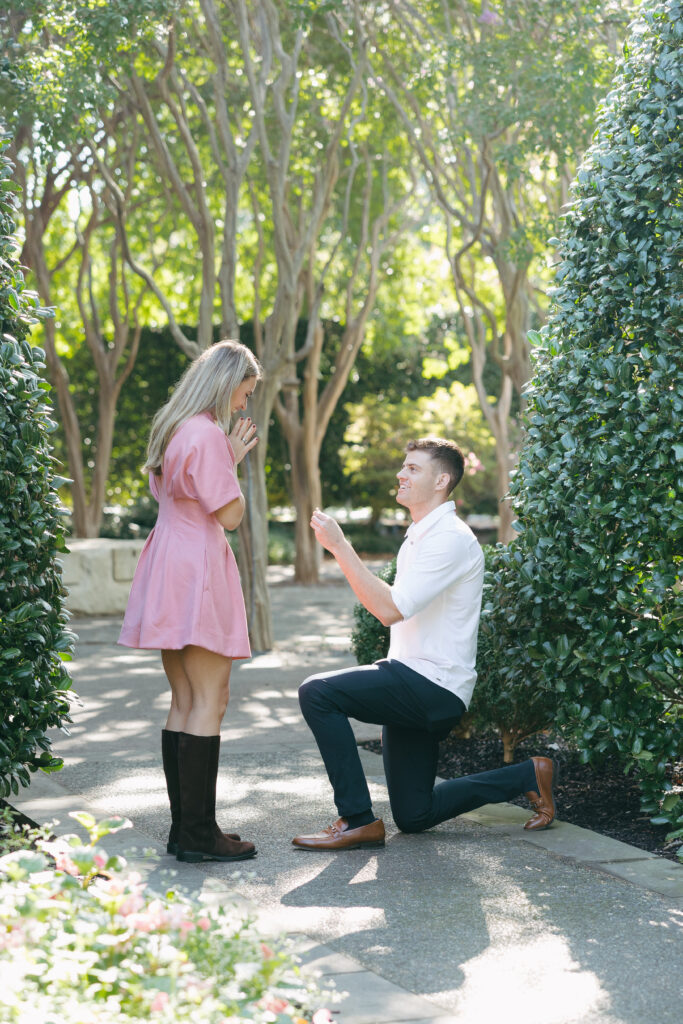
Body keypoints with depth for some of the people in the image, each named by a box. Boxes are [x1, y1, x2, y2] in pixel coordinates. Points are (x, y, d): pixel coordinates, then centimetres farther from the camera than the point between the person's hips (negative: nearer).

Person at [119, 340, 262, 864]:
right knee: (210, 700, -8)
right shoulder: (208, 433, -14)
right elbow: (230, 515, -13)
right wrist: (235, 459, 0)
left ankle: (183, 827, 12)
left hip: (170, 571, 10)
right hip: (197, 570, -10)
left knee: (184, 702, 10)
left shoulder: (172, 428, 16)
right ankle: (199, 832, -9)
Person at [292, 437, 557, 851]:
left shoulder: (450, 538, -15)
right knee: (414, 816, 13)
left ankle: (358, 820, -19)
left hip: (434, 686, -10)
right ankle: (527, 776, 23)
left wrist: (340, 547, -24)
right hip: (416, 691, 10)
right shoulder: (419, 536, 17)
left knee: (317, 692, -24)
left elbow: (390, 609, -25)